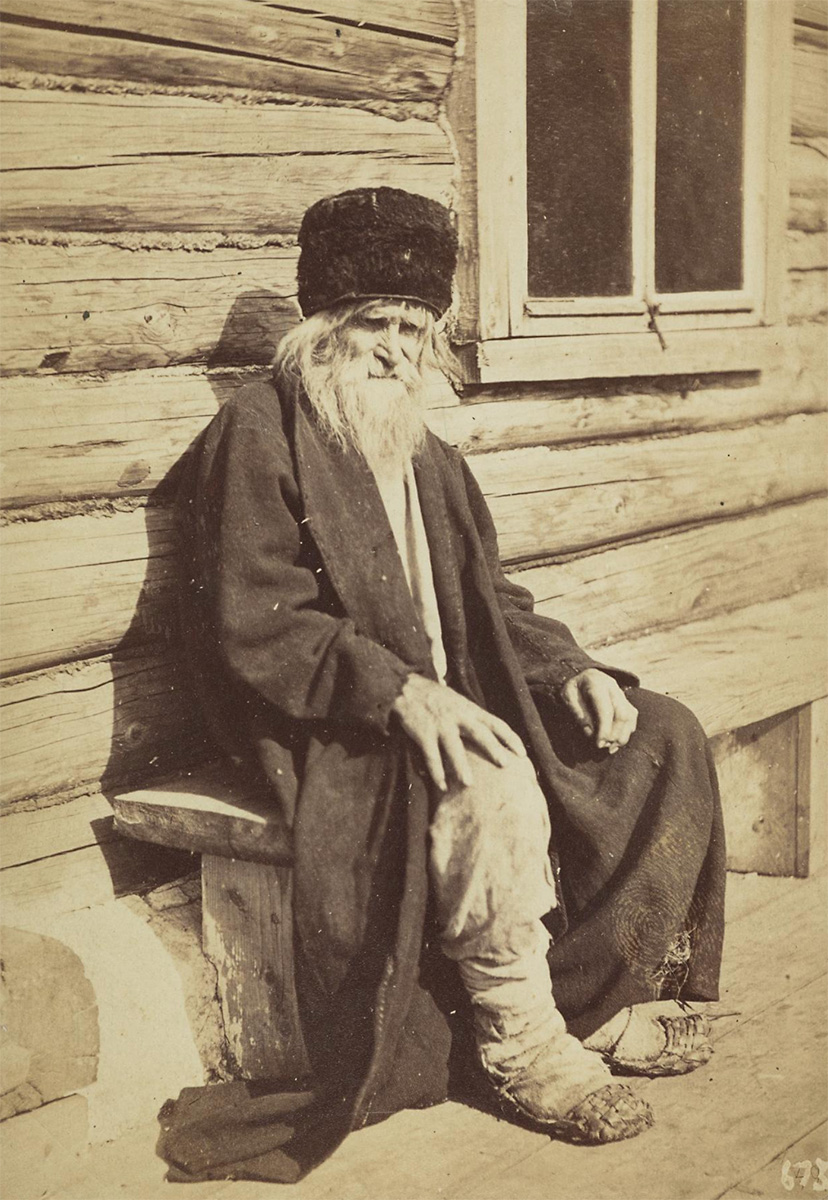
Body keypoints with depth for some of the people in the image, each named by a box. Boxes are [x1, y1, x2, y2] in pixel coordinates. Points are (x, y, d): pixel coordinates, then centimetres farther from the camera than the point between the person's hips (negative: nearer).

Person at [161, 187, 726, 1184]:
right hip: (321, 730, -8)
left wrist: (568, 669, -1)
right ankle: (523, 1046, -16)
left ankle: (600, 996, -1)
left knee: (661, 740, -4)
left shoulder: (428, 459, 18)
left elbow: (491, 603, 19)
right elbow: (253, 627, -16)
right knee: (492, 788, -36)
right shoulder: (258, 436, -7)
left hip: (444, 707, 8)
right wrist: (399, 691, -28)